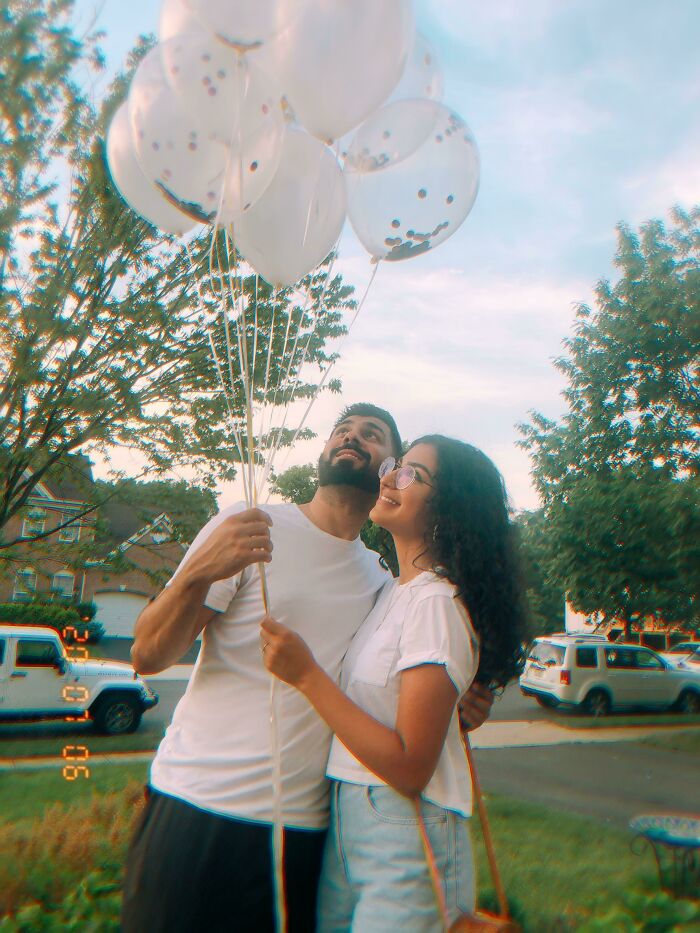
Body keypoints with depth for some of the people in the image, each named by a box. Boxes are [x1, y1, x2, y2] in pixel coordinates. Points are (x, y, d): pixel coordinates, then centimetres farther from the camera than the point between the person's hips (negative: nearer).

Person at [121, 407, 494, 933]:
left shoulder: (381, 582, 9)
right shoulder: (248, 527, -5)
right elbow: (149, 657, -10)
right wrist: (198, 573, -29)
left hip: (304, 829, 4)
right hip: (197, 810, -3)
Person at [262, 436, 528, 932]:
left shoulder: (436, 602, -19)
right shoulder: (394, 590, 7)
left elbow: (410, 768, -23)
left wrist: (308, 675, -24)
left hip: (406, 841, -8)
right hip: (345, 826, 8)